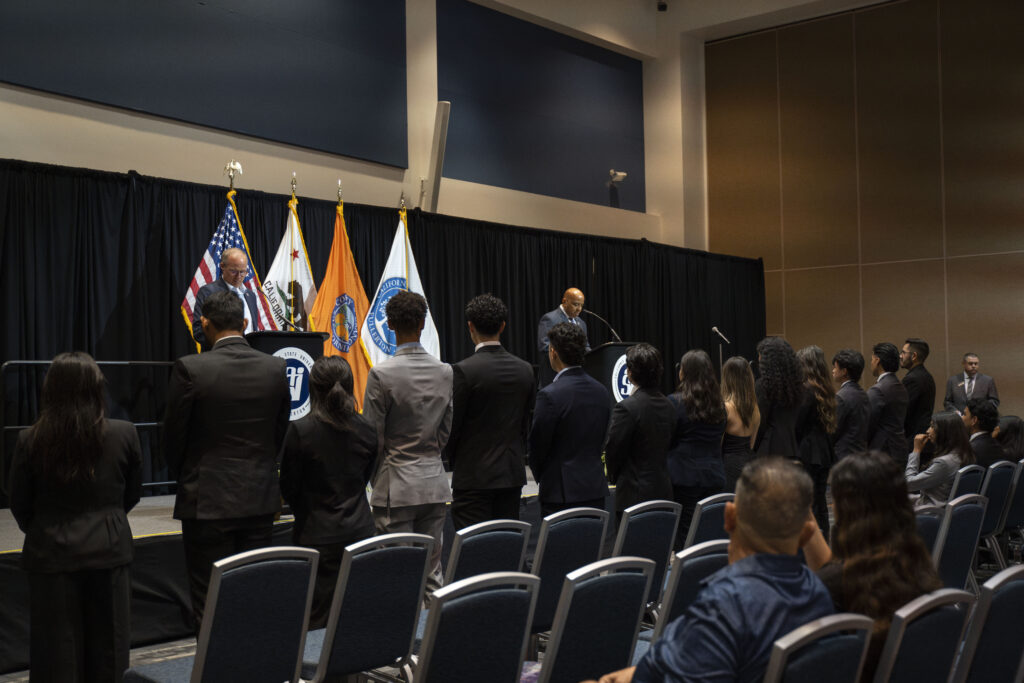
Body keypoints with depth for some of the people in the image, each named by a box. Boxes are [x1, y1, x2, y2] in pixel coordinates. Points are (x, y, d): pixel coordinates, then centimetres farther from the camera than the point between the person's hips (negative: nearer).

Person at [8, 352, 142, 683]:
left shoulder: (30, 441, -11)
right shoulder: (124, 435, -9)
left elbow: (20, 506, 1)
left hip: (51, 554, -1)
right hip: (108, 551, 1)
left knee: (58, 654, 11)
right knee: (107, 645, 14)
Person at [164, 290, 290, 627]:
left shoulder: (190, 369, -12)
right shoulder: (275, 368, 0)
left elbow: (173, 435, -4)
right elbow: (280, 434, 8)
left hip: (207, 501, -4)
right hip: (260, 500, 4)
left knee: (210, 602, 4)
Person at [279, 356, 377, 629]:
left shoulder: (300, 431, -13)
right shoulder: (367, 430, 0)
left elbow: (289, 488, -4)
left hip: (317, 537, -4)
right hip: (359, 532, 4)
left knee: (319, 624, 3)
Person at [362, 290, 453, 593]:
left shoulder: (381, 374, -13)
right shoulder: (445, 372, 1)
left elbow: (373, 437, -7)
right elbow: (447, 431, 8)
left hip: (396, 488, -5)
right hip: (435, 484, 5)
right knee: (432, 572, 12)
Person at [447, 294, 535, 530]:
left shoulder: (463, 370, -15)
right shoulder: (525, 369, 3)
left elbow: (453, 425, -9)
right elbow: (526, 424, 9)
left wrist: (457, 463, 8)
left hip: (474, 477, -6)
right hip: (513, 474, 6)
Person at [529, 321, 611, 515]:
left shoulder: (550, 395, -16)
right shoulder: (601, 391, 5)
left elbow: (538, 446, -7)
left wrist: (541, 477, 11)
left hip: (562, 493, -7)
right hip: (596, 491, 7)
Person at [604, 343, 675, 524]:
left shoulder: (626, 408, -17)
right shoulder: (668, 406, 5)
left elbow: (613, 450, -9)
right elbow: (667, 445, 12)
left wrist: (614, 476, 10)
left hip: (635, 495, -7)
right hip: (663, 491, 7)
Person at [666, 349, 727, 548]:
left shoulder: (675, 403, -10)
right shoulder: (719, 404, 8)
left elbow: (665, 440, -5)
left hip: (684, 478, -5)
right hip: (714, 477, 5)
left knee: (684, 537, -1)